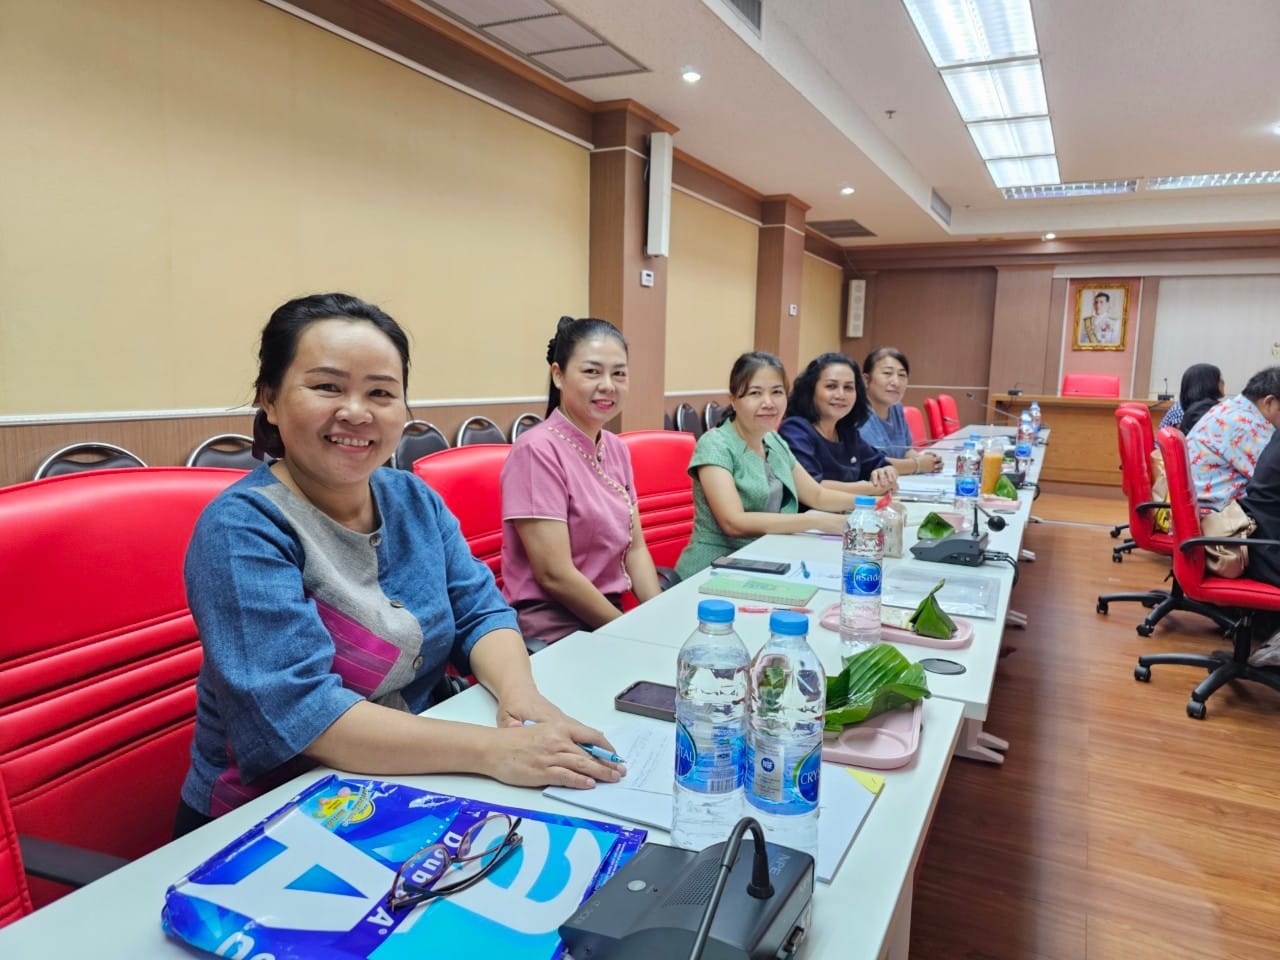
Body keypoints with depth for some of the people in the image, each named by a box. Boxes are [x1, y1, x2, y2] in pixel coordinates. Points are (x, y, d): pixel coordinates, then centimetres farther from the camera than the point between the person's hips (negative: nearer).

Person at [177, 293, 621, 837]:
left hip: (411, 795, 6)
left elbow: (479, 611, 1)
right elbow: (298, 711, -27)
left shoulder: (416, 502, 3)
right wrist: (492, 750, -34)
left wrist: (519, 691, -21)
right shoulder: (242, 530, -18)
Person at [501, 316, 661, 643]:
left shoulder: (616, 448, 8)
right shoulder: (538, 450, -15)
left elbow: (635, 549, 8)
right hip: (550, 631, -7)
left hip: (609, 618, 7)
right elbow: (555, 576, -18)